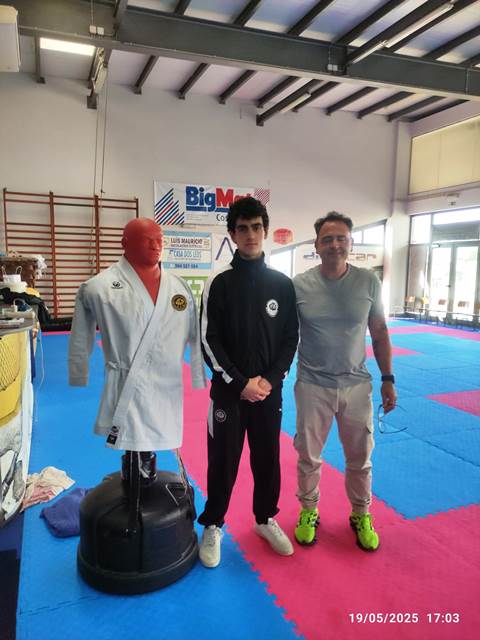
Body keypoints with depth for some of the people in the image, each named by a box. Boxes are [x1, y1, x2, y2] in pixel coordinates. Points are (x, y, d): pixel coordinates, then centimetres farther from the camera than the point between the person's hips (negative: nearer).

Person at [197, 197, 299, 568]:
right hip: (228, 390, -2)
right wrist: (240, 383, -13)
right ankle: (213, 526, 31)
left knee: (268, 457, 15)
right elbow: (209, 341, -7)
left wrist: (270, 380, -9)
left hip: (269, 390, 3)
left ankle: (265, 519, 39)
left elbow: (290, 339, 3)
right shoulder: (220, 283, -6)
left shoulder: (282, 283, 2)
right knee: (222, 459, 8)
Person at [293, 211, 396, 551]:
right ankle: (309, 512, 39)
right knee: (308, 456, 14)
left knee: (360, 457, 16)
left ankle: (361, 515, 40)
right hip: (312, 386, -1)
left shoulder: (368, 281, -5)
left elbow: (379, 332, 5)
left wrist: (388, 378, 4)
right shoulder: (299, 285, -10)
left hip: (356, 385, 2)